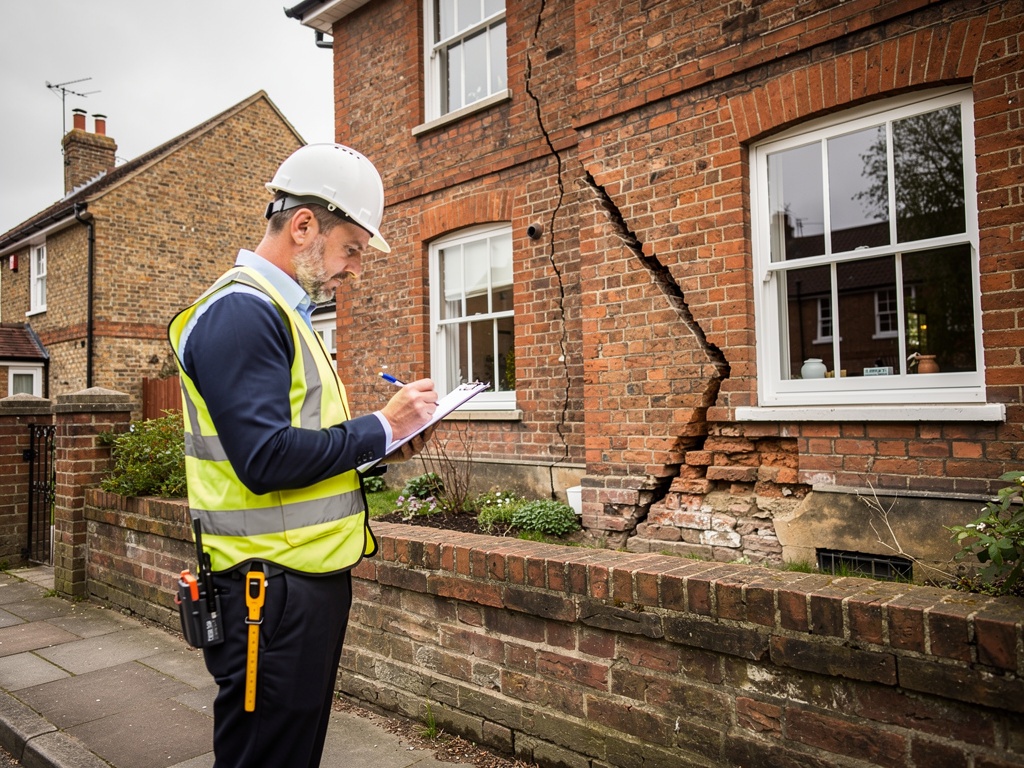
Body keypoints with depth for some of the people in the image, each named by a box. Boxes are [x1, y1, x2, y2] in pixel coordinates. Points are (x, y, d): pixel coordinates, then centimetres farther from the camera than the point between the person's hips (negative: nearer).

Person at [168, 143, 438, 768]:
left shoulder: (281, 312, 16)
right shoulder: (241, 310, -16)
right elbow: (267, 460, -25)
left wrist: (381, 448, 6)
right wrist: (381, 427, -16)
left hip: (312, 579, 10)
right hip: (273, 591, -10)